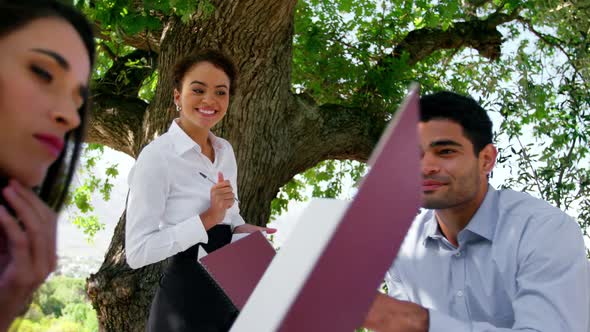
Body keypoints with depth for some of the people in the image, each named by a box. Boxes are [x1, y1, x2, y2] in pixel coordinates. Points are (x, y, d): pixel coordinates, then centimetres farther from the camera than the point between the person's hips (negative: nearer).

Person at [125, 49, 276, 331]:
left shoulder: (225, 150, 5)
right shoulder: (157, 156, -17)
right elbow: (137, 251, -20)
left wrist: (242, 229, -2)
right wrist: (208, 219, -25)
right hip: (187, 296, -6)